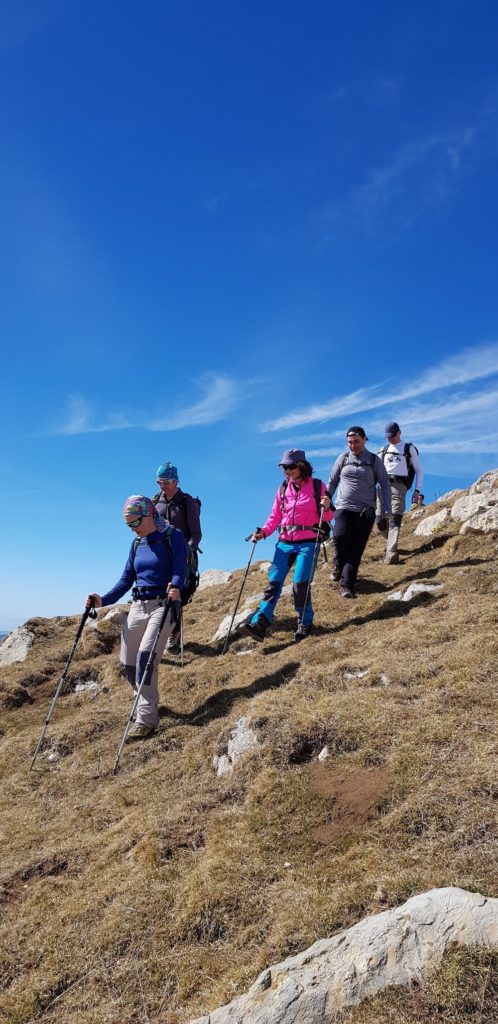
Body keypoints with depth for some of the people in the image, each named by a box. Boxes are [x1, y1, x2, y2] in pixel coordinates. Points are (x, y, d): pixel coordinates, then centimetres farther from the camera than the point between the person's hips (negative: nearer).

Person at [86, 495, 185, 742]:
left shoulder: (172, 537, -5)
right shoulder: (137, 544, 13)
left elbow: (179, 570, -17)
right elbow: (126, 580, 14)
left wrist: (174, 586, -39)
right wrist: (103, 600, 1)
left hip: (163, 604, -7)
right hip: (137, 605, 7)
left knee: (146, 655, -23)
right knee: (127, 663, 4)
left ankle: (146, 719, -17)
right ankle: (147, 702, 29)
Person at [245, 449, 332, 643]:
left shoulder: (318, 486, 3)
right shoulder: (283, 489, 13)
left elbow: (327, 518, 5)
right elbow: (275, 517, 14)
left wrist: (327, 507, -16)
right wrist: (263, 532, -2)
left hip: (308, 543, -4)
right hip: (285, 543, 4)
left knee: (300, 583, -14)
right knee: (273, 581, -7)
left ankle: (304, 623, 7)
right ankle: (259, 624, -13)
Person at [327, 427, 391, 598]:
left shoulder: (374, 460, 5)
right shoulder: (343, 459, 8)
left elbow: (385, 485, 7)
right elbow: (331, 482, 15)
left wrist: (387, 510, -1)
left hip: (366, 511, 0)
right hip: (344, 508, 1)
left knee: (357, 547, -5)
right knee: (340, 537, -21)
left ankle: (347, 585, -1)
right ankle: (339, 565, 9)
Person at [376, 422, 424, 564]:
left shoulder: (409, 449, 15)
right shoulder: (383, 450, 24)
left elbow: (419, 471, 13)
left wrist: (417, 490, 1)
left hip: (399, 485, -4)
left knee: (395, 518, -18)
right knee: (379, 519, -5)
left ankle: (391, 553, -28)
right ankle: (391, 541, 21)